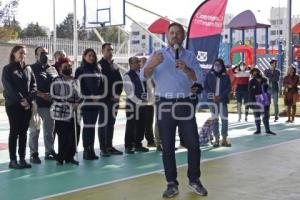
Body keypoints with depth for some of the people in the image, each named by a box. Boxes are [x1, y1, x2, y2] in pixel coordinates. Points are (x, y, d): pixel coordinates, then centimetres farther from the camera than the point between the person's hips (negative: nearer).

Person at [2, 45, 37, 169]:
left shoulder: (28, 69, 13)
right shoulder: (8, 69, -1)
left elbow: (33, 85, 7)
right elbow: (9, 87, -10)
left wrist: (29, 99, -9)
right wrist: (21, 100, -17)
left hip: (27, 105, 4)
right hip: (13, 105, -4)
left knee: (23, 132, 6)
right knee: (14, 132, -2)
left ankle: (22, 158, 11)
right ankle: (13, 160, 2)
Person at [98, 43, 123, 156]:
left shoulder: (114, 65, 17)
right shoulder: (100, 65, -4)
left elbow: (120, 81, 17)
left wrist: (118, 94, 2)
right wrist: (109, 96, -12)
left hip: (114, 99, 6)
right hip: (105, 99, -6)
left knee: (111, 123, 10)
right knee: (103, 123, -2)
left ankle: (109, 147, 16)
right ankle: (103, 148, 1)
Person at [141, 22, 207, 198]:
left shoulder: (190, 56, 8)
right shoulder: (158, 55, 6)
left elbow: (198, 78, -4)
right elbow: (145, 76, -8)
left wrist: (186, 69, -24)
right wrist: (152, 65, -30)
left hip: (185, 103, 1)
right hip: (165, 104, -1)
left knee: (193, 144, 2)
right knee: (167, 146, 2)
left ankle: (194, 180, 17)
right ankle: (172, 184, 10)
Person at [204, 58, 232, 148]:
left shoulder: (226, 76, 5)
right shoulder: (209, 75, 5)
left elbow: (229, 88, 1)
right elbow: (206, 86, 3)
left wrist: (220, 96, -11)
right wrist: (212, 95, -11)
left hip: (223, 100, 0)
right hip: (212, 100, 0)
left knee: (224, 119, -4)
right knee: (215, 119, 3)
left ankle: (224, 139, 2)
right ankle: (216, 139, 7)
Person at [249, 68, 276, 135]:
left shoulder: (264, 80, 5)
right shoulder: (252, 82, -5)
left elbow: (267, 90, 13)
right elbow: (250, 93, -6)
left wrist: (269, 100, 10)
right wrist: (251, 102, -11)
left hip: (265, 101, 3)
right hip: (256, 101, -3)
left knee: (266, 115, 4)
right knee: (257, 115, 7)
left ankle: (267, 130, 10)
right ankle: (258, 130, 18)